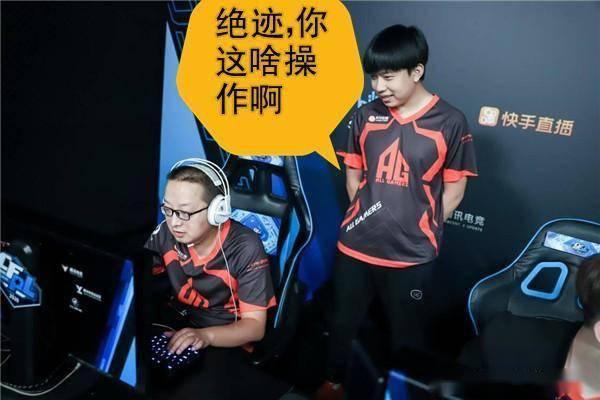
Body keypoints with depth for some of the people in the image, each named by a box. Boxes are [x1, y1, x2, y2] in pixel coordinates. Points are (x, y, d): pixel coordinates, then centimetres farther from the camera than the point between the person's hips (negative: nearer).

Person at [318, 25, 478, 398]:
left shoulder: (450, 121, -8)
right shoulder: (365, 116, 1)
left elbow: (454, 189, -3)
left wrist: (419, 231, -4)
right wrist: (364, 219, 3)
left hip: (411, 256, -3)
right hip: (356, 246, 4)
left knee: (408, 336, 15)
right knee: (345, 324, 21)